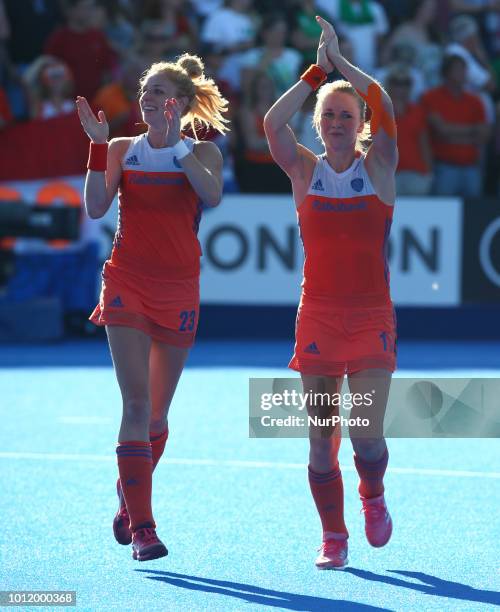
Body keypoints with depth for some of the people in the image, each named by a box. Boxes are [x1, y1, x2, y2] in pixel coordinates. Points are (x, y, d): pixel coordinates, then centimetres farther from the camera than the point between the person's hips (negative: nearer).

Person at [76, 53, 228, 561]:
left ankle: (129, 504, 33)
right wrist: (97, 145, -13)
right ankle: (141, 527, -16)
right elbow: (95, 207, -8)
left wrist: (175, 140, -20)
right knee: (136, 401, -14)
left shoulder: (203, 153, 2)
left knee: (157, 411, 9)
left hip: (178, 289, 1)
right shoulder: (122, 150, 5)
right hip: (126, 284, -1)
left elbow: (212, 194, -19)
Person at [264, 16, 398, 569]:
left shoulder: (379, 167, 2)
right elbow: (273, 123, -13)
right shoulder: (305, 171, 4)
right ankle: (333, 536, 16)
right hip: (317, 316, 1)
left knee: (367, 437, -10)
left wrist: (339, 60, -9)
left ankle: (373, 496, 22)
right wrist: (317, 69, -13)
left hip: (372, 317, -1)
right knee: (321, 438, 2)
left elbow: (384, 108, -15)